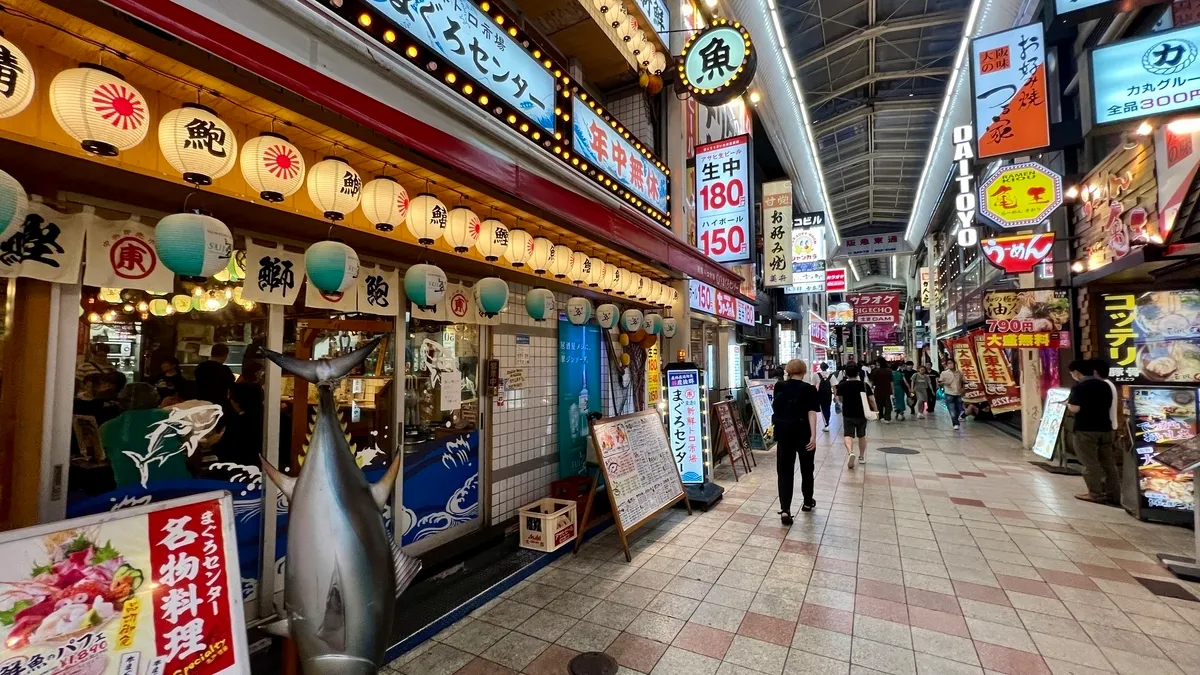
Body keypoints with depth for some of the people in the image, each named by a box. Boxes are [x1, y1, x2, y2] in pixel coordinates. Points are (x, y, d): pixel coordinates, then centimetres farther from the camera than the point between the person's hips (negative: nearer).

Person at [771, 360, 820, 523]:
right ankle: (808, 502, 36)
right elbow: (811, 413, -16)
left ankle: (784, 510, -10)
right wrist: (813, 435, -19)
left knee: (785, 470, 1)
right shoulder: (809, 389, -6)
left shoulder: (779, 387, 3)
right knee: (806, 468, 19)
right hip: (803, 433, -2)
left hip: (784, 433, 2)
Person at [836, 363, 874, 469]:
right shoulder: (865, 385, -5)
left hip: (848, 414, -2)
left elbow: (840, 400, 5)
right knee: (862, 435, 18)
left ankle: (850, 452, -26)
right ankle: (862, 456, 29)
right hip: (862, 414, 2)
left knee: (848, 435, 0)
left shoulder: (842, 385, -6)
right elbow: (871, 400, -4)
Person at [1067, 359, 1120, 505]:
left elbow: (1075, 409, -19)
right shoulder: (1105, 385, 10)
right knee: (1108, 463, 11)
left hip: (1085, 430, -7)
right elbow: (1108, 406, 18)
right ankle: (1113, 495, 16)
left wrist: (1068, 404, 0)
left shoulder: (1079, 387, -13)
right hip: (1105, 428, 7)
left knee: (1090, 463, 0)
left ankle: (1096, 494, 4)